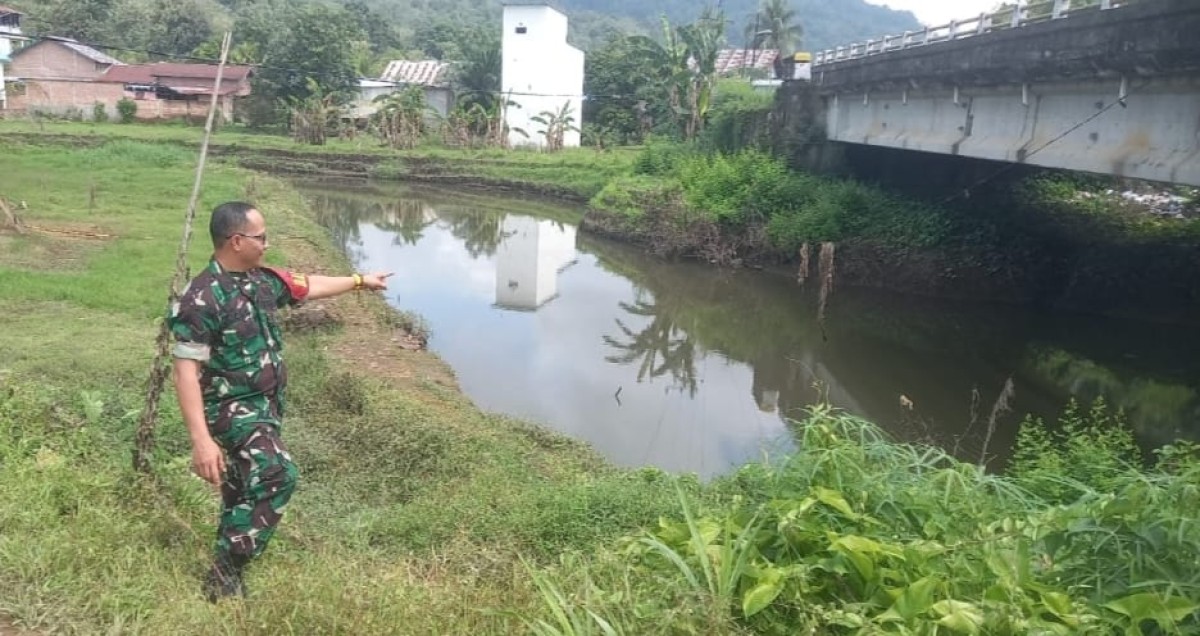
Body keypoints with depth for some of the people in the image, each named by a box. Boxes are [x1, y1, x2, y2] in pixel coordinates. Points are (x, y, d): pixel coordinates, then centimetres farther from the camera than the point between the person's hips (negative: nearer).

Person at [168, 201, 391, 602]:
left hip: (265, 405, 9)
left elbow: (308, 286, 22)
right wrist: (201, 439, -31)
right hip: (233, 410, -9)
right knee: (277, 477, -22)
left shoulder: (262, 280, 2)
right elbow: (185, 372, -25)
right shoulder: (202, 298, -22)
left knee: (246, 491, 17)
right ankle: (224, 576, -8)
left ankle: (228, 573, 33)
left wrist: (359, 281, 32)